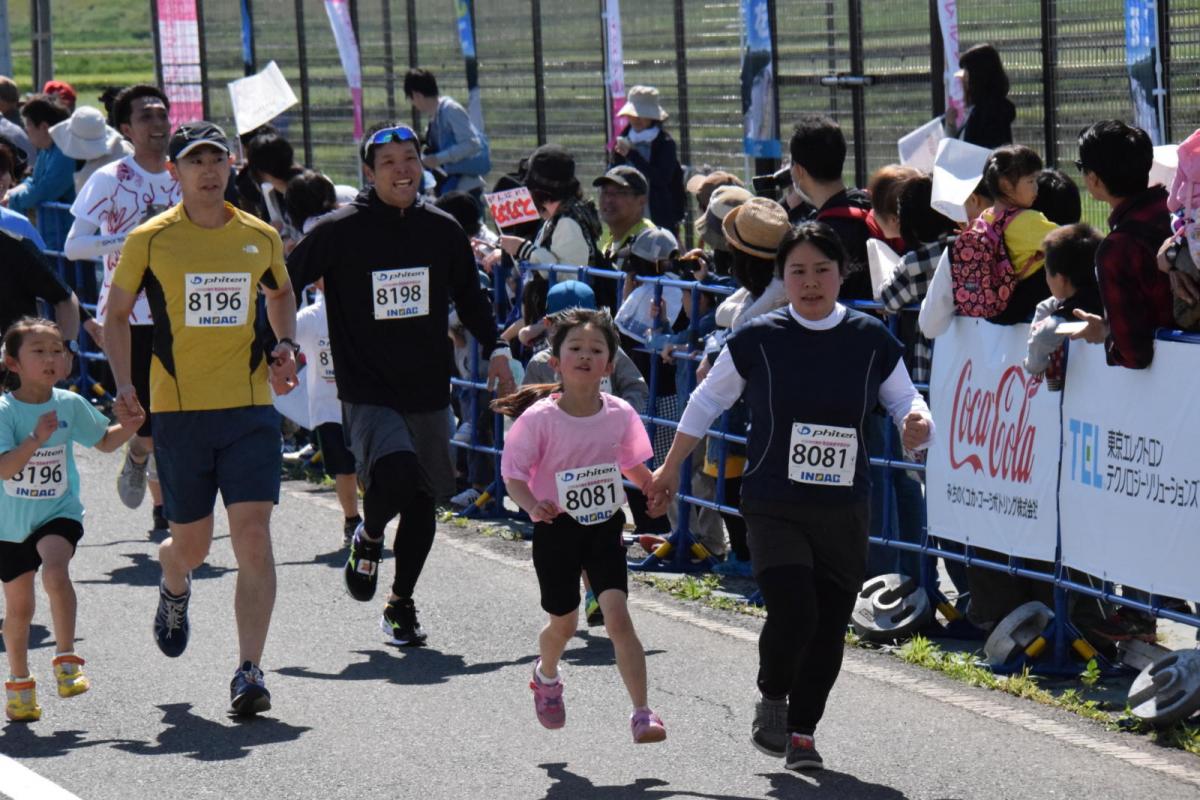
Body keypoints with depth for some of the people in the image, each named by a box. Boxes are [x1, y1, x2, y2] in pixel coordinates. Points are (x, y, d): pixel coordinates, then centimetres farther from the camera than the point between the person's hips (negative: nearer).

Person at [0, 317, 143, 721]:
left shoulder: (70, 405, -4)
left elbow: (104, 441, 13)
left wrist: (127, 427, -7)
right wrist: (36, 439, -37)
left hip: (59, 513, 0)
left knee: (55, 573, -30)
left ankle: (66, 661, -19)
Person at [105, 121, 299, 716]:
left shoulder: (260, 237, 6)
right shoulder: (149, 240, -1)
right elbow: (116, 314, 9)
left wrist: (285, 345, 8)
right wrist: (124, 384, -4)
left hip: (250, 406, 1)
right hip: (179, 410, -1)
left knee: (253, 537, -12)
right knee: (191, 544, 9)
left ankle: (249, 672, -12)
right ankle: (173, 589, 47)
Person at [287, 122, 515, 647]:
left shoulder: (442, 230, 6)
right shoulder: (341, 232, -6)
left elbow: (470, 298, 21)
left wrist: (496, 350, 12)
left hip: (428, 391, 4)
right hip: (365, 392, -4)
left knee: (423, 497, 7)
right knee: (395, 471, -26)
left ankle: (401, 605, 24)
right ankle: (368, 540, 7)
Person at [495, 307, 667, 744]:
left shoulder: (619, 414, -6)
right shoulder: (538, 418, -15)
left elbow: (633, 465, 12)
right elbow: (514, 475, -12)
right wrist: (533, 505, -31)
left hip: (605, 528, 1)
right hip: (556, 530, -1)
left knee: (618, 616, -14)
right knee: (563, 623, 14)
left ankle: (642, 713, -14)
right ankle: (546, 676, 48)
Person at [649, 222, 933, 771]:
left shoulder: (871, 340, 0)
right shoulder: (759, 340, -3)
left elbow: (905, 402, 7)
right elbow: (707, 402, 10)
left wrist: (918, 424, -18)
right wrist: (670, 468, 16)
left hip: (845, 511, 2)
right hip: (773, 509, -2)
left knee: (829, 627, 5)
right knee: (793, 613, -19)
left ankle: (802, 729, 25)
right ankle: (772, 703, 10)